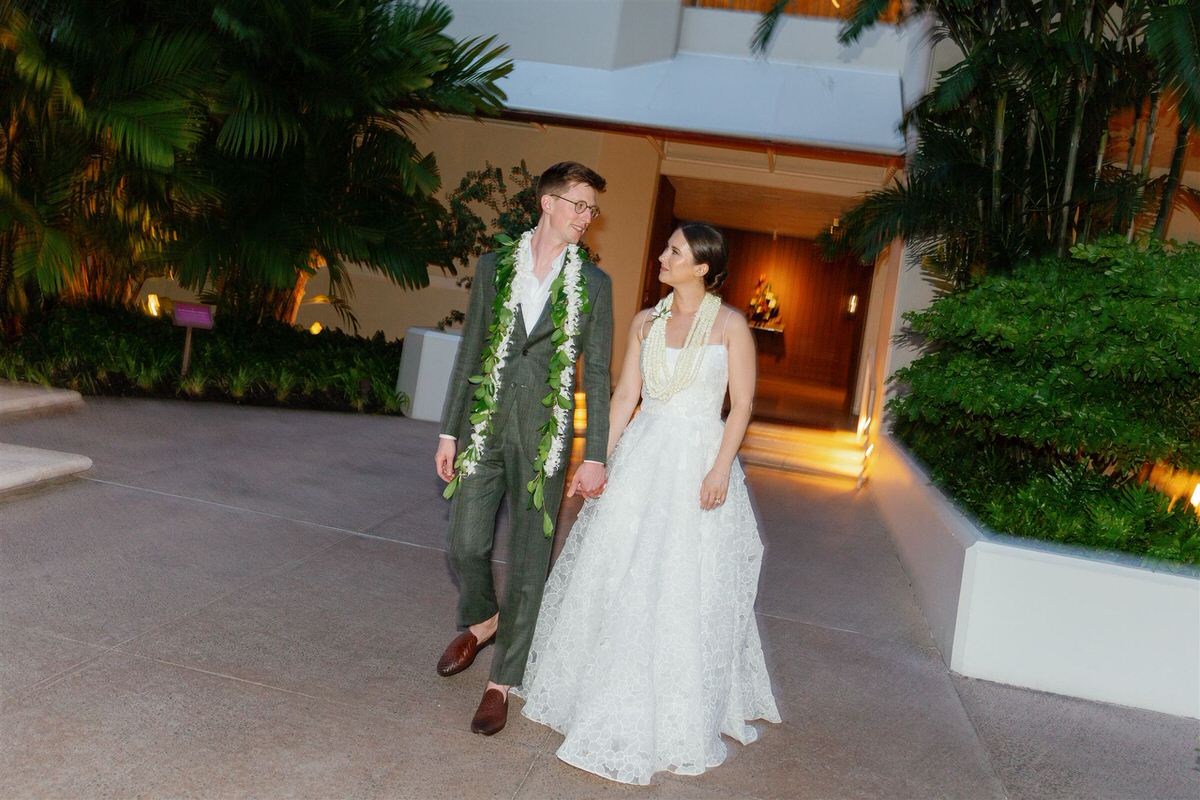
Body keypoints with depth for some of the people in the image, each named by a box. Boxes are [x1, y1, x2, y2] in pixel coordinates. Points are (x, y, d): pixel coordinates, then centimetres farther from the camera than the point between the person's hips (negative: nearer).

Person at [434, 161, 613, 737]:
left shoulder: (593, 283, 2)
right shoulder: (495, 267, 5)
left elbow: (597, 373, 1)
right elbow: (470, 352, 7)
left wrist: (595, 457, -4)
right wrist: (449, 432, 4)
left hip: (544, 436, -1)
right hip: (484, 429, 2)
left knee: (528, 564, 3)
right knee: (466, 547, 5)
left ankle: (501, 683, 18)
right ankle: (482, 622, 39)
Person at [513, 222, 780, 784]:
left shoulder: (729, 325, -4)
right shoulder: (645, 322, 8)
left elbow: (741, 402, -6)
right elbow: (624, 395, 8)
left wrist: (721, 468, -15)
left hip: (697, 460, -4)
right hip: (641, 456, 5)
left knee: (683, 591, 0)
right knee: (616, 576, 11)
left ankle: (674, 719, 16)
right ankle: (605, 696, 31)